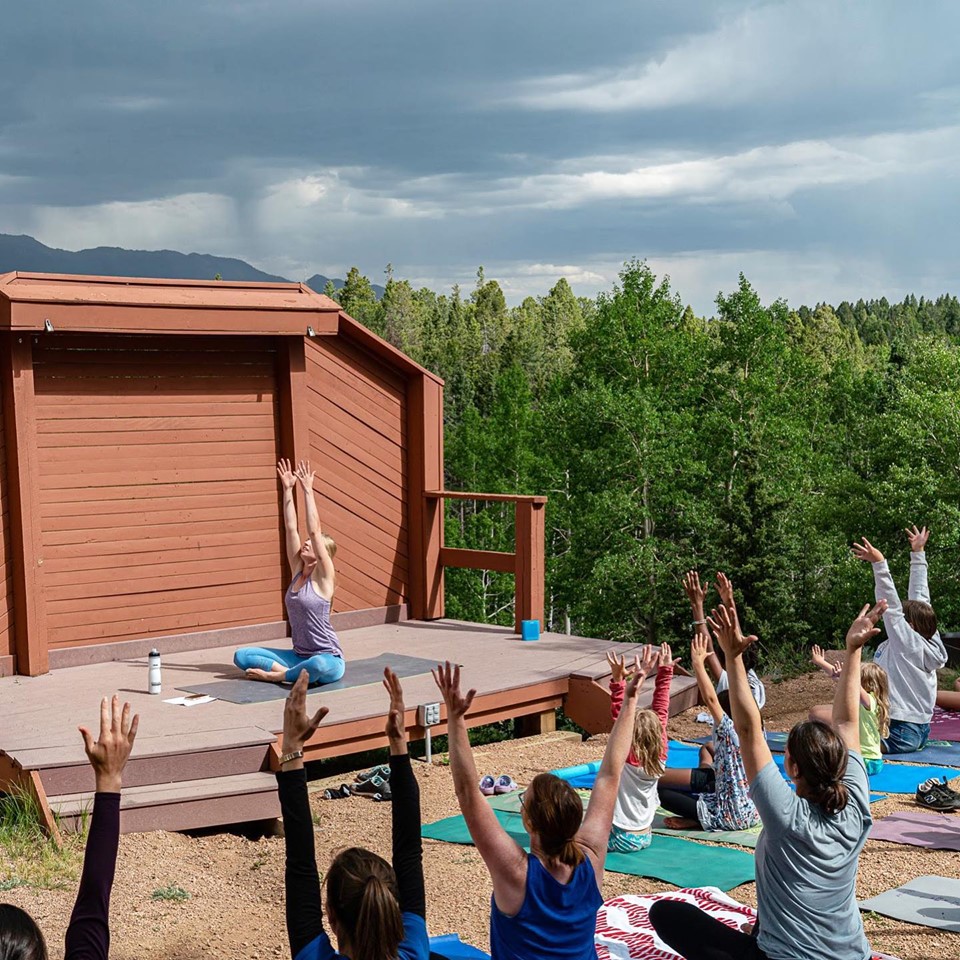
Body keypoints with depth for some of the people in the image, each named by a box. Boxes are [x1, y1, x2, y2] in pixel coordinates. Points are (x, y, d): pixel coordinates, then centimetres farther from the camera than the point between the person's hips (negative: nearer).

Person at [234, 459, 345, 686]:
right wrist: (287, 490, -1)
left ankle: (275, 675, -17)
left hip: (327, 659, -6)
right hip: (299, 656, 6)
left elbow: (314, 530, -18)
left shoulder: (323, 577, -9)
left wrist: (308, 490, -18)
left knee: (317, 666, -42)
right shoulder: (298, 571, 7)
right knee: (242, 656, -5)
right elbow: (290, 527, 1)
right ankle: (293, 673, -14)